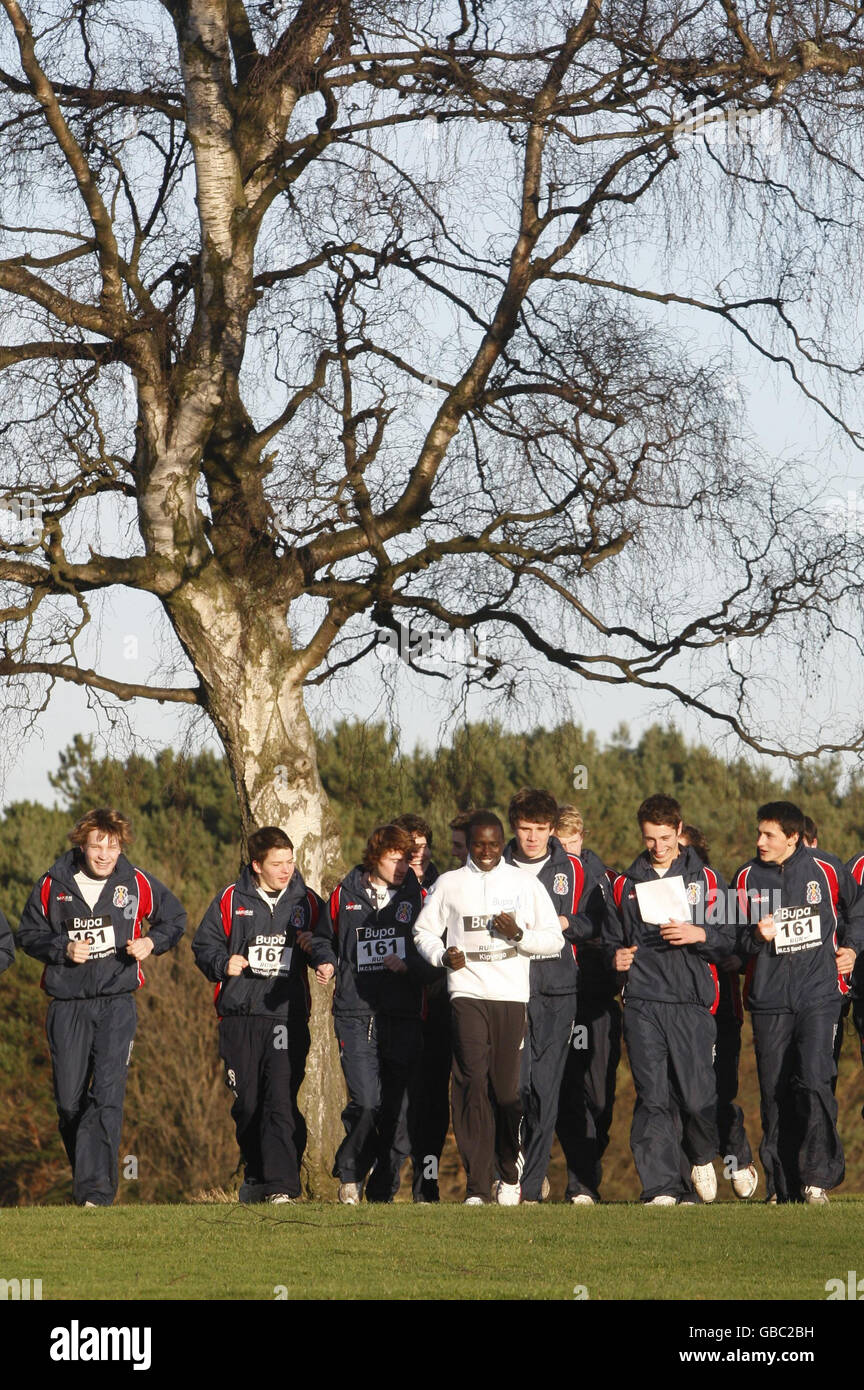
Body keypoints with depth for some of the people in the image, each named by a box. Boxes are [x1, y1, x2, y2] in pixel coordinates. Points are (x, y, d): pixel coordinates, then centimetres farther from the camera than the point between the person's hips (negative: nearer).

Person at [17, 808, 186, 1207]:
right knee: (69, 1100, 4)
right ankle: (83, 1171, 26)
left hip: (116, 1000, -1)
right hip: (67, 1005, 2)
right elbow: (28, 934, 9)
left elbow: (174, 919, 15)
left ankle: (97, 1189, -18)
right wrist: (63, 948, -9)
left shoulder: (137, 884, 1)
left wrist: (151, 941, -4)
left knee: (107, 1093, -15)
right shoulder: (53, 885, 1)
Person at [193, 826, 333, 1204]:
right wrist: (223, 963, -10)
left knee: (282, 1100, -13)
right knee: (247, 1103, 6)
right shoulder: (231, 900, 7)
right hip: (240, 1016, 1)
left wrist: (324, 960, -14)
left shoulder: (306, 901, 9)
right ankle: (256, 1177, 24)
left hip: (288, 1014, -1)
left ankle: (281, 1185, -16)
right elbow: (204, 945, 11)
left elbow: (323, 941, 9)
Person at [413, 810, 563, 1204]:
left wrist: (519, 935, -10)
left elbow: (554, 938, 9)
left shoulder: (526, 884, 11)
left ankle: (509, 1175, 21)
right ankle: (477, 1186, -13)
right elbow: (424, 930, 16)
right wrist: (442, 955, -5)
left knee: (507, 1087, 1)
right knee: (473, 1083, -11)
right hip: (467, 993, -1)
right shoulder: (449, 884, 11)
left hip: (512, 995, 1)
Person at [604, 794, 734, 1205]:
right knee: (653, 1098, -5)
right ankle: (661, 1188, -5)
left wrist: (699, 934, -13)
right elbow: (611, 937, 26)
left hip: (691, 1002, -2)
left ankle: (702, 1159, 25)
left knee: (697, 1096, -6)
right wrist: (615, 956, 4)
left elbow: (727, 938, 6)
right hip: (642, 1003, 2)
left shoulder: (705, 879, 10)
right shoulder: (626, 884, 17)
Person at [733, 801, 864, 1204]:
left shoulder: (826, 869, 1)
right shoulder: (748, 878, 4)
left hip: (819, 993, -2)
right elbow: (736, 941, 8)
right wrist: (757, 937, -13)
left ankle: (817, 1177, -10)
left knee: (813, 1080, -16)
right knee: (774, 1092, 2)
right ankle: (782, 1185, 10)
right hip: (769, 999, 2)